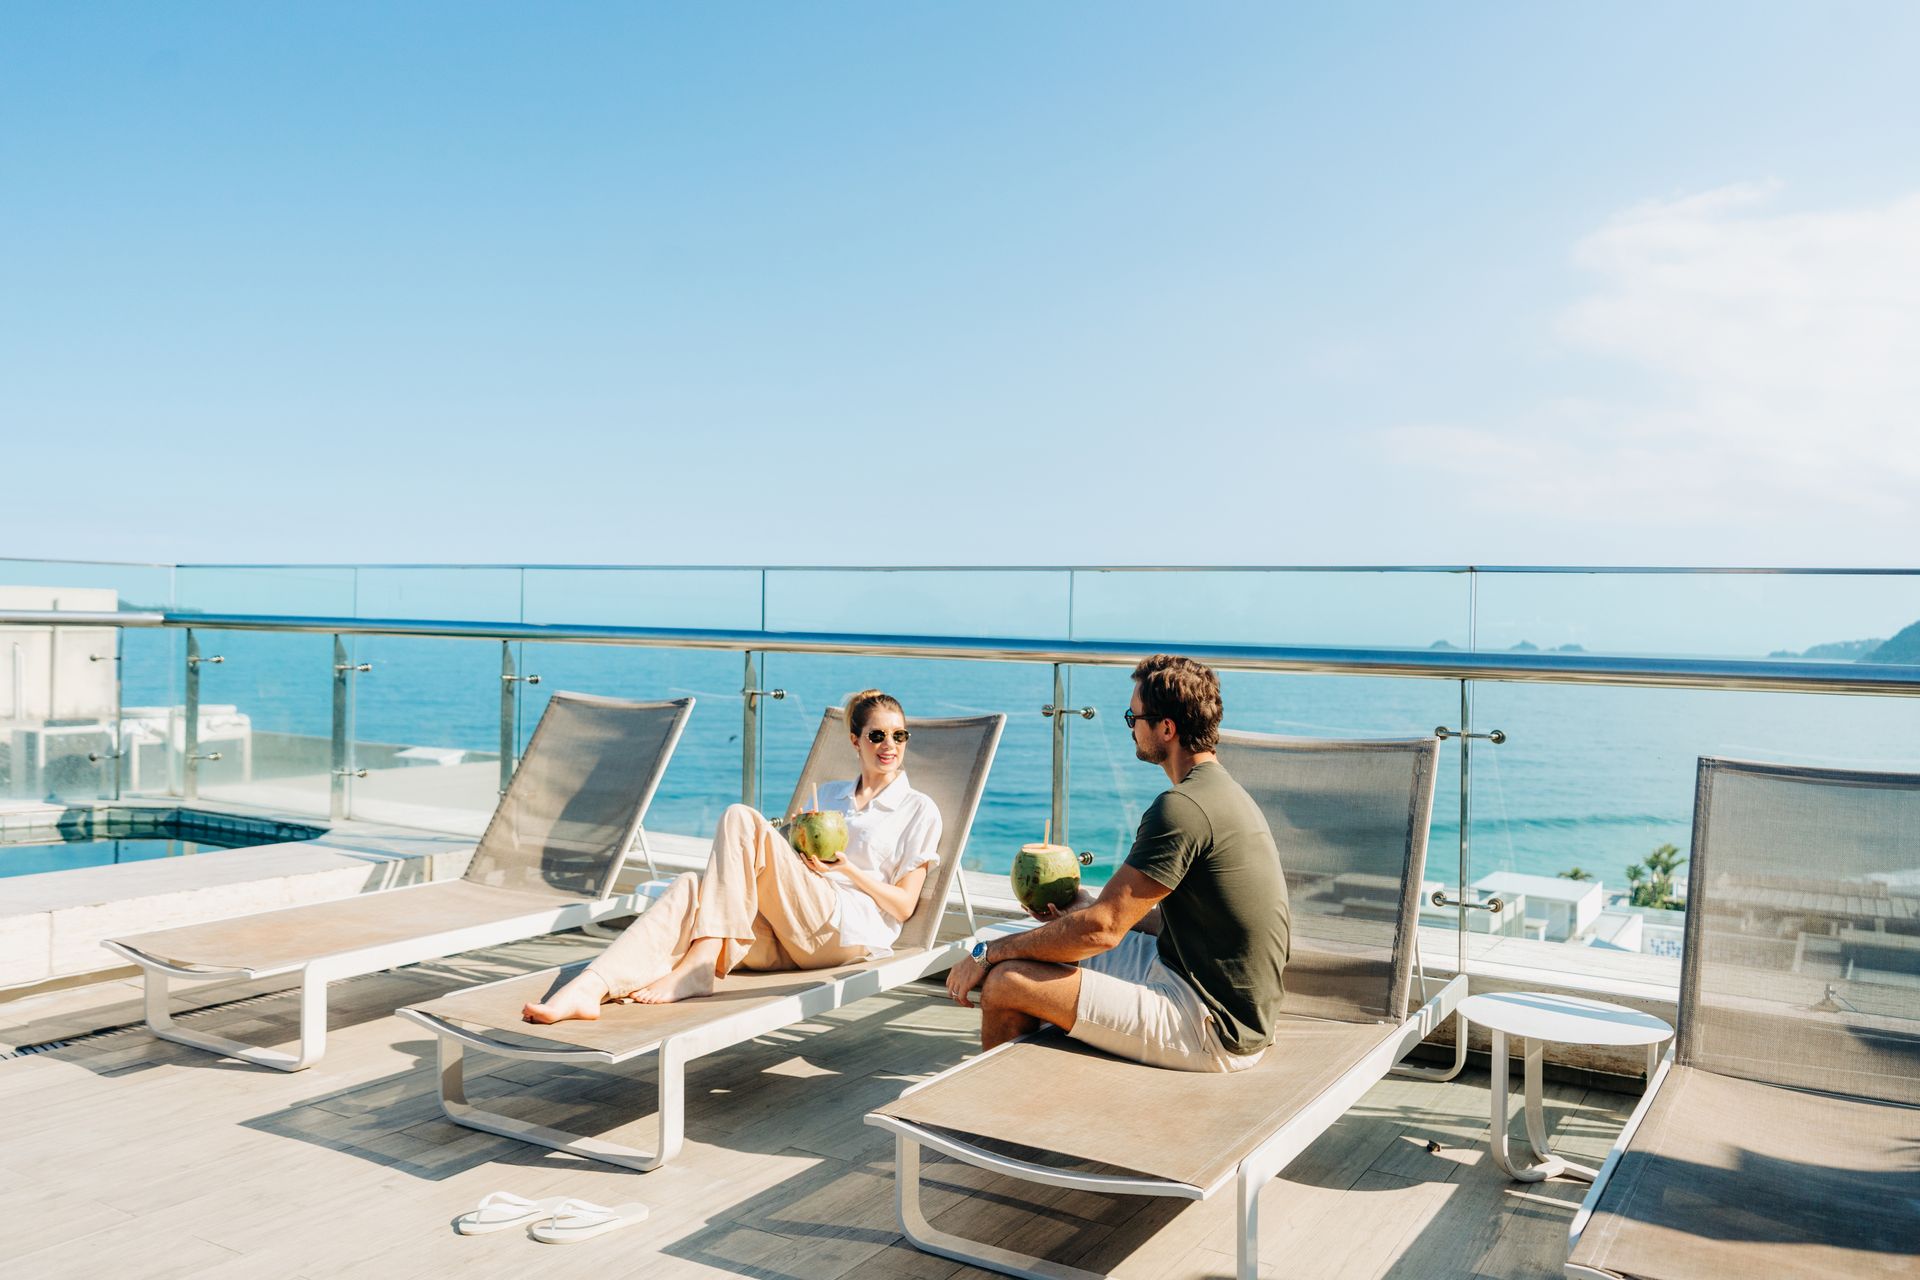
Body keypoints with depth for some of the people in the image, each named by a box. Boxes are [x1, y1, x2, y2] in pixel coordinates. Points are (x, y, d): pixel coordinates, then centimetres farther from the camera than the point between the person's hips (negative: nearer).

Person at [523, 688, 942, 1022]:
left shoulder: (920, 810, 13)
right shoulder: (829, 794, 29)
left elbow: (904, 905, 7)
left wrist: (848, 870, -5)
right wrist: (798, 848, 5)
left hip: (852, 931, -5)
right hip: (790, 938, 5)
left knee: (742, 820, -23)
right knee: (691, 887, -26)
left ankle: (697, 967, -31)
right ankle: (591, 987, -46)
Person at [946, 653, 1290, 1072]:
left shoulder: (1182, 809, -21)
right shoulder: (1223, 791, 11)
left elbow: (1102, 928, -21)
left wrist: (988, 953, -10)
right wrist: (1088, 906, 13)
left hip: (1210, 1033, -11)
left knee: (1004, 983, -12)